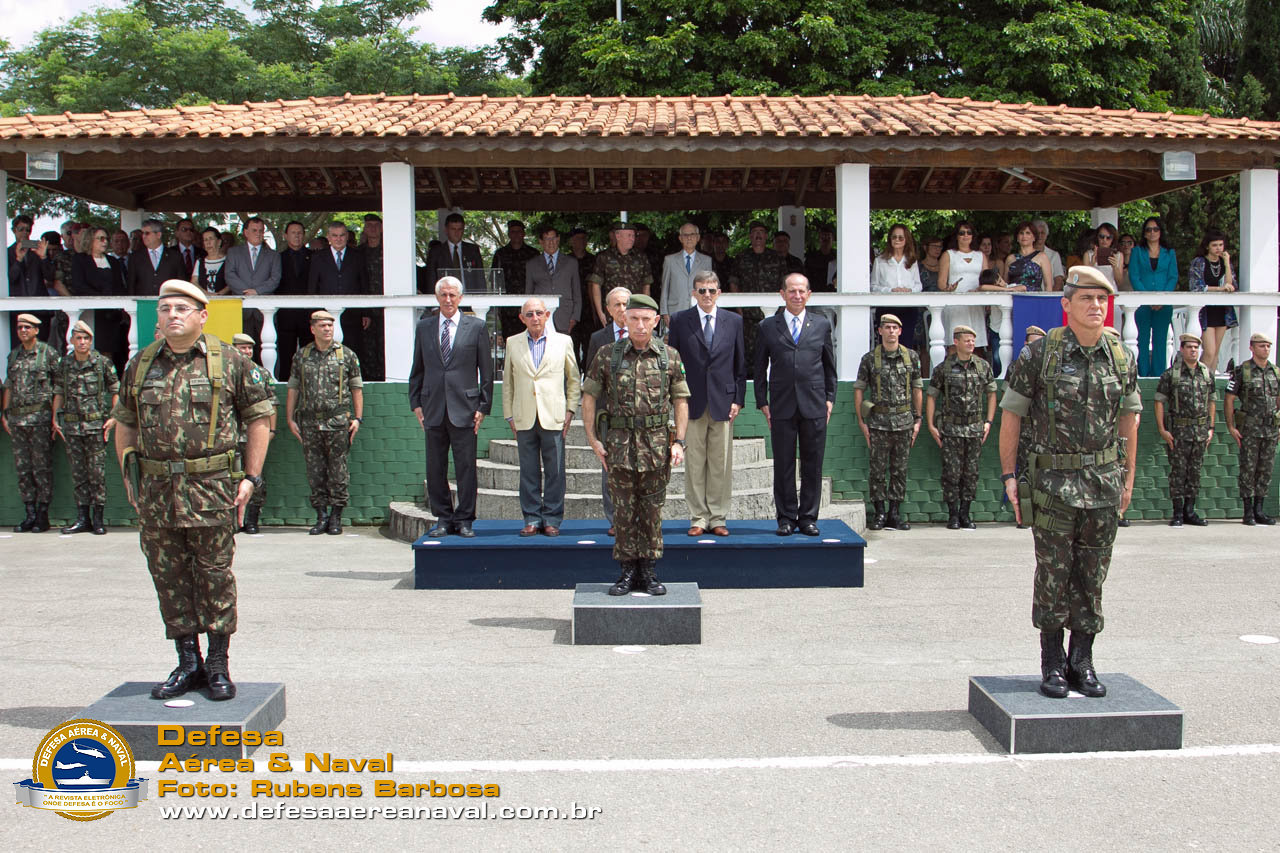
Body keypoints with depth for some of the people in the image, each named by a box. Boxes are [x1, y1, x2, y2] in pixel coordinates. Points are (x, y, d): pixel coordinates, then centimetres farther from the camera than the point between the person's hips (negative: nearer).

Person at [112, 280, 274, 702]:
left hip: (211, 490, -4)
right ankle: (188, 663, 19)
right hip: (155, 492, 4)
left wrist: (251, 477, -3)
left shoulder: (230, 362, 0)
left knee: (215, 578, 2)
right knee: (169, 579, 8)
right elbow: (125, 424, 18)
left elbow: (259, 417, 2)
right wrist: (129, 477, 10)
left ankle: (218, 666, 14)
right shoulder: (140, 365, 10)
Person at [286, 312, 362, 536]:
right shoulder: (301, 356, 11)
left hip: (338, 422, -2)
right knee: (315, 472, 4)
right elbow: (293, 389, 12)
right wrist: (290, 419, 5)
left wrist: (357, 418, -1)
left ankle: (336, 517, 7)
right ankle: (321, 516, 12)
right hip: (309, 423, 2)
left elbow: (357, 389, 7)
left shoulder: (347, 355, 6)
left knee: (338, 472, -1)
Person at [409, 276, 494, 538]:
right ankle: (443, 519, 16)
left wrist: (483, 406, -1)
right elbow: (417, 369, 14)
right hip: (433, 408, 3)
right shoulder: (424, 327, 11)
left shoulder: (476, 327, 3)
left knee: (466, 467, -1)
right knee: (435, 469, 5)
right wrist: (416, 403, 7)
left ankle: (464, 520, 8)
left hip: (464, 408, -2)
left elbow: (486, 370, 4)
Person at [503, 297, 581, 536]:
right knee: (528, 472, 4)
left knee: (554, 471, 0)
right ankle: (531, 519, 12)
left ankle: (552, 519, 8)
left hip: (553, 418, -1)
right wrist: (509, 416, 7)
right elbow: (508, 383, 13)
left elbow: (574, 379, 11)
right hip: (524, 418, 1)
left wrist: (570, 411, 3)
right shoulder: (513, 343, 9)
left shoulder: (563, 341, 6)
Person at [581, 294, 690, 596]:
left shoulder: (670, 357, 4)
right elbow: (589, 396, 6)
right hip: (619, 443, 0)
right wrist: (592, 438, -1)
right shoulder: (607, 356, 1)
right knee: (624, 509, 3)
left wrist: (678, 441, -1)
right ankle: (628, 571, 12)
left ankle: (648, 571, 15)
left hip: (657, 444, 1)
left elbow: (681, 400, 7)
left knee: (652, 510, 6)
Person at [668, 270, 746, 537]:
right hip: (692, 403, -1)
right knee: (694, 464, 1)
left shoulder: (734, 321, 8)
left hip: (723, 402, 1)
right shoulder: (679, 320, 4)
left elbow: (741, 364, 10)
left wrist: (738, 399, 2)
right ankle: (698, 518, 8)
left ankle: (718, 518, 11)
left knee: (721, 465, 3)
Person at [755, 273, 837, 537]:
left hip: (814, 406, 1)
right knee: (783, 465, 1)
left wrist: (829, 398, 7)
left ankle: (808, 517, 13)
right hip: (782, 406, -1)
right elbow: (760, 368, 9)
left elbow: (829, 365, 14)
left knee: (812, 465, 4)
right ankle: (786, 518, 10)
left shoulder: (821, 324, 10)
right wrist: (763, 402, 3)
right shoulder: (768, 326, 7)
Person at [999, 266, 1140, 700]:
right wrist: (1008, 475, -5)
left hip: (1105, 484, 3)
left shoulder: (1121, 358, 5)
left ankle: (1082, 661, 19)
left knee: (1092, 578, 8)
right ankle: (1052, 664, 13)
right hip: (1054, 482, -3)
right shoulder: (1040, 354, -6)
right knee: (1053, 575, 1)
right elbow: (1011, 414, -2)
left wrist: (1128, 476, 13)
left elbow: (1129, 417, 15)